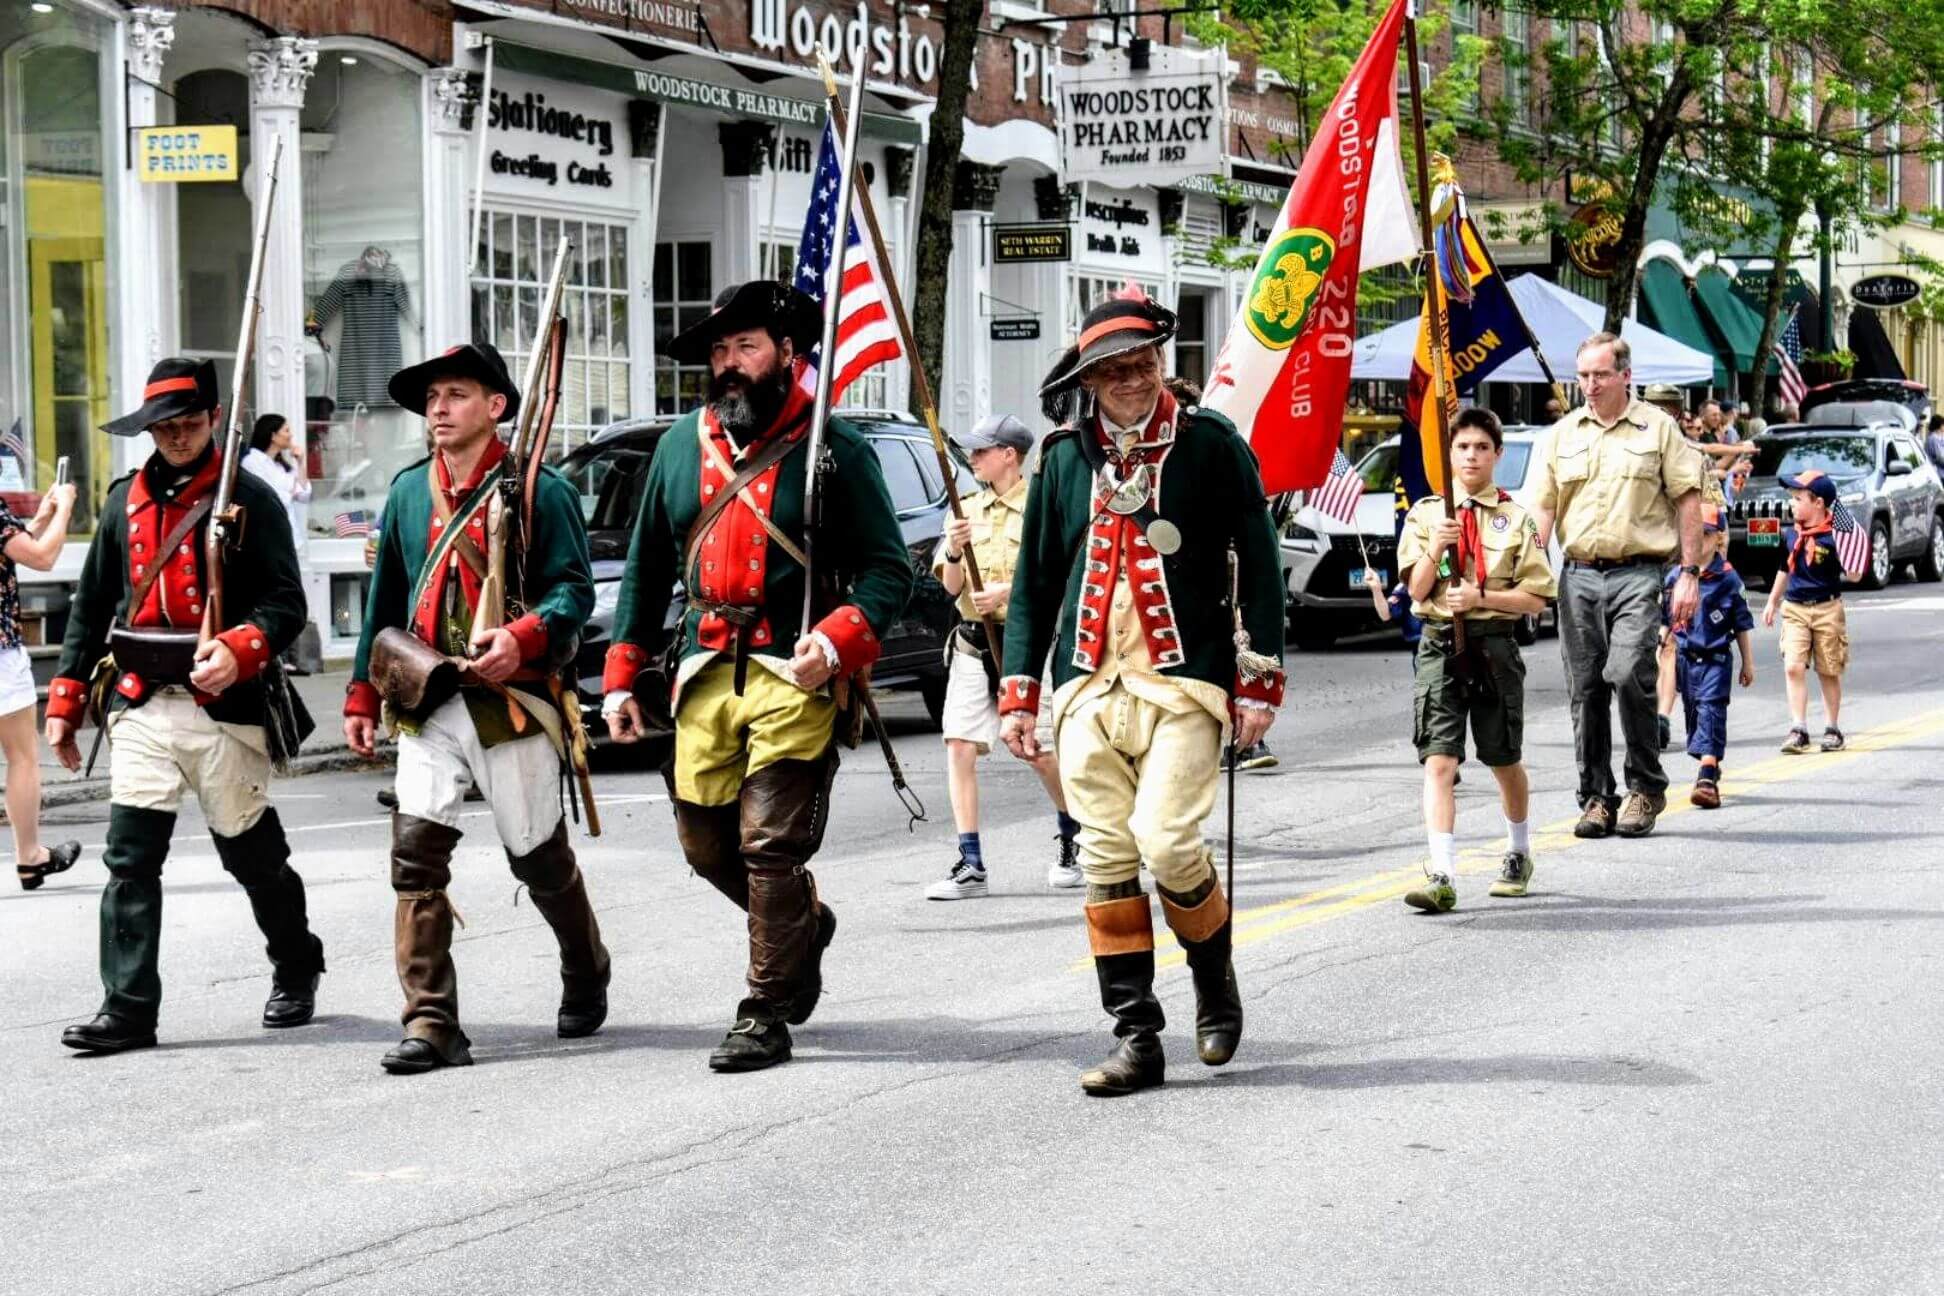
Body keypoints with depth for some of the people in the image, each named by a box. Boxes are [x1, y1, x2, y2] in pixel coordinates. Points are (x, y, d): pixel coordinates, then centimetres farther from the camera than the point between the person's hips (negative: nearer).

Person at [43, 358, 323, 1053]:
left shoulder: (250, 499, -2)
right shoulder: (125, 501, 13)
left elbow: (285, 604, -9)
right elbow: (90, 606, 18)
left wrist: (237, 651, -28)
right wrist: (65, 702, 14)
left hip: (225, 707, -3)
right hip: (141, 706, 4)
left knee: (252, 855, 9)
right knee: (130, 857, -6)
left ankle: (297, 969, 33)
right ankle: (128, 1009, -5)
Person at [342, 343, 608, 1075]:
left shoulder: (538, 489, -5)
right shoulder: (409, 492, 11)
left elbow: (573, 588, -9)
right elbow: (386, 600, 18)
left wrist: (523, 638, -28)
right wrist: (362, 696, 16)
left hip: (509, 701, -4)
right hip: (428, 707, 4)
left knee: (539, 857, 9)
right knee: (416, 851, -10)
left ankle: (586, 976, 37)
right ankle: (430, 1026, -9)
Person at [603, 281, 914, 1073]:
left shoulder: (833, 447, -2)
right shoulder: (682, 443, 12)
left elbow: (889, 570, -5)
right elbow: (647, 565, 18)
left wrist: (836, 642, -22)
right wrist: (622, 676, 13)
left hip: (795, 677, -5)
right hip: (705, 678, 5)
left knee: (771, 845, -8)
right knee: (707, 844, 9)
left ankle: (767, 1016, 3)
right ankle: (805, 922, 37)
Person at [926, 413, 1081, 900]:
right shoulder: (968, 510, 13)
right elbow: (951, 586, 9)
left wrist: (1010, 591, -20)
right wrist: (955, 552, -11)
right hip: (972, 644, 5)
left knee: (1042, 753, 1)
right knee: (959, 746, -7)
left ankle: (1073, 841, 27)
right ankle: (970, 865, -5)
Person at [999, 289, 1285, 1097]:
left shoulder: (1212, 445, 1)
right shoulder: (1063, 456, 9)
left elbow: (1259, 567, 2)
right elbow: (1034, 582, 14)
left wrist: (1259, 681, -3)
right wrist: (1016, 694, 10)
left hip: (1182, 684, -3)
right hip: (1087, 689, 4)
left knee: (1166, 841, -16)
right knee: (1105, 859, 0)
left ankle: (1214, 975, 13)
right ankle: (1135, 1037, 7)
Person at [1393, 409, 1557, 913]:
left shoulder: (1516, 520, 2)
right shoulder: (1424, 514, 6)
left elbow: (1536, 598, -1)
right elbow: (1417, 590, 0)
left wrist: (1481, 596, -14)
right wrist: (1436, 549, -16)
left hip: (1494, 646, 0)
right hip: (1439, 645, 0)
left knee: (1505, 760, 15)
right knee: (1439, 761, -12)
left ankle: (1519, 853, 38)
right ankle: (1441, 876, -19)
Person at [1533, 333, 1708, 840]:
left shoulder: (1657, 427, 5)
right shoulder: (1562, 434, 13)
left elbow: (1688, 500, 4)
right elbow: (1542, 507, 10)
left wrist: (1690, 574, -2)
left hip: (1637, 572, -4)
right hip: (1579, 574, 4)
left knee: (1627, 673, -18)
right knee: (1585, 689, 3)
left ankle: (1646, 787, -2)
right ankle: (1596, 798, 12)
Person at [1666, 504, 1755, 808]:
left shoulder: (1727, 578, -4)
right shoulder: (1676, 577, 4)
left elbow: (1741, 625, 3)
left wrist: (1748, 662, 6)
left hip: (1716, 659, -4)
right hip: (1686, 657, 4)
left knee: (1711, 710, -13)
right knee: (1693, 711, 13)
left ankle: (1707, 777, -22)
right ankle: (1710, 766, 30)